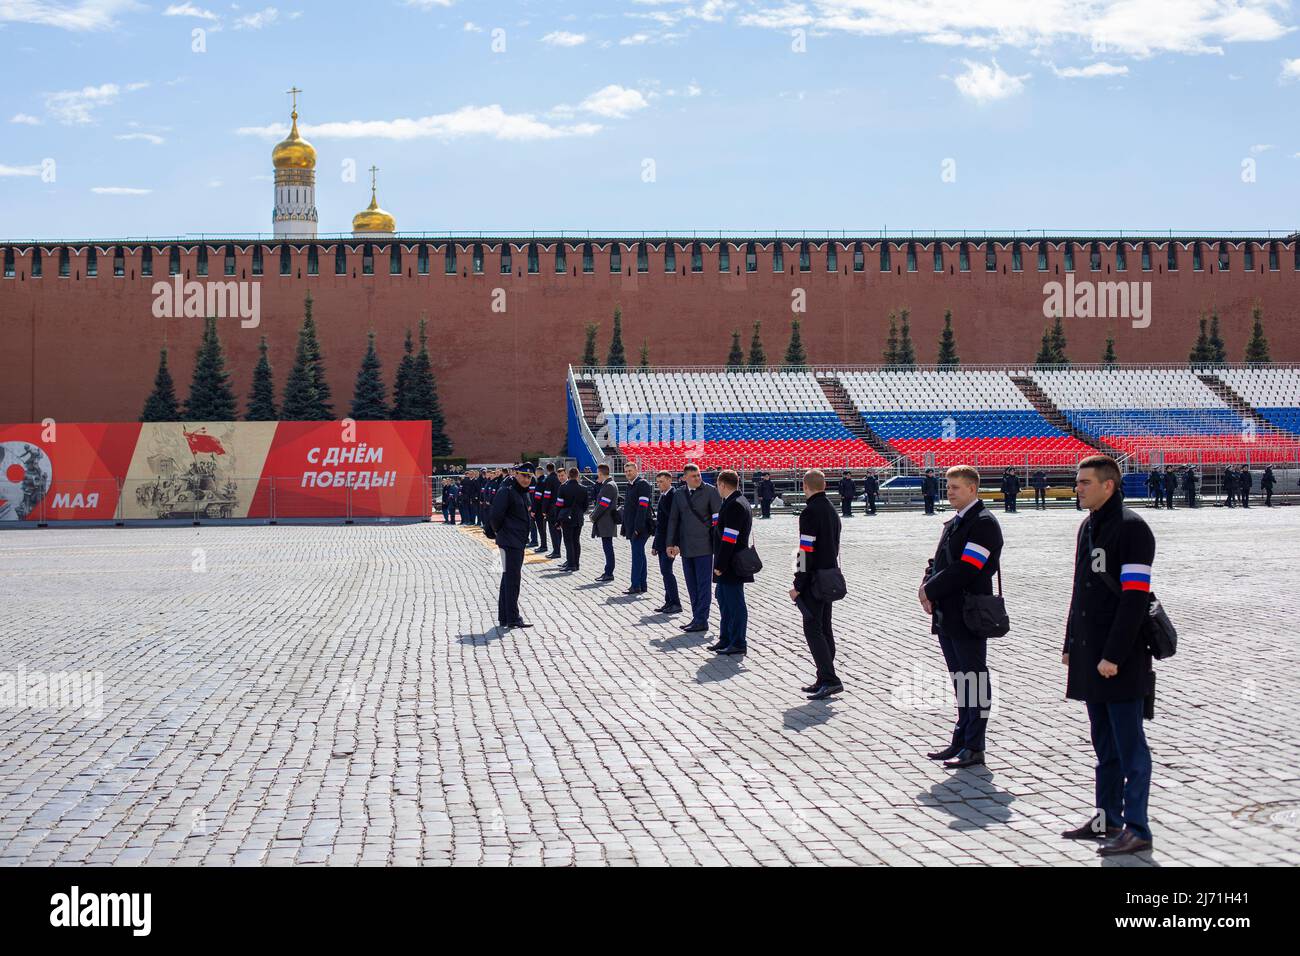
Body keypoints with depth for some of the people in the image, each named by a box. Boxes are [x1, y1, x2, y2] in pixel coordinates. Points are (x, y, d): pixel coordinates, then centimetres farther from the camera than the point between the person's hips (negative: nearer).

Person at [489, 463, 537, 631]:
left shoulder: (524, 493, 14)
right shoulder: (506, 491, -15)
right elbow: (495, 516, -20)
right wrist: (500, 532, -8)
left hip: (519, 542, 10)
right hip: (509, 542, -10)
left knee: (509, 579, 14)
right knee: (512, 579, -7)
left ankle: (504, 617, 21)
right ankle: (513, 618, -4)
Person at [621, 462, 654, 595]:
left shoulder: (642, 484, -11)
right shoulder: (630, 485, 18)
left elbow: (642, 507, -18)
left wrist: (638, 527, -23)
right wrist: (625, 528, 19)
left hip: (641, 527, -9)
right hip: (632, 527, 9)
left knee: (637, 555, -10)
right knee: (639, 555, 11)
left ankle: (636, 586, -10)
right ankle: (642, 586, 15)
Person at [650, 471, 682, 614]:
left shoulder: (674, 495, -13)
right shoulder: (663, 496, 16)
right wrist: (655, 545, 20)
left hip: (669, 540, -9)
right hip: (661, 541, 9)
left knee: (666, 571, -10)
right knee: (665, 571, 11)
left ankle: (676, 603, -5)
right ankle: (669, 602, 16)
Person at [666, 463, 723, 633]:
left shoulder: (710, 491, -3)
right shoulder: (679, 494, 11)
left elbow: (718, 517, -4)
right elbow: (673, 520, 15)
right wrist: (671, 543, 10)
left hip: (703, 547, -5)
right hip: (686, 547, 5)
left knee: (703, 584, -4)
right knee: (692, 586, 10)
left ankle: (701, 620, -1)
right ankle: (697, 618, 17)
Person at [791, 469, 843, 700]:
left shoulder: (810, 512, -15)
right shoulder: (832, 509, 14)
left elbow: (806, 551, -19)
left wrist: (798, 585, -15)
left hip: (814, 581, -9)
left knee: (812, 629, -7)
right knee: (824, 629, 13)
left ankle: (830, 680, -13)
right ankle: (825, 679, 16)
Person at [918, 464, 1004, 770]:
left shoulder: (983, 523, -13)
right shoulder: (952, 523, 17)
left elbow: (966, 568, -21)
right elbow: (938, 561, 17)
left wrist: (930, 589, -13)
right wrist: (927, 589, -2)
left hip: (969, 616, -9)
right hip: (947, 615, 9)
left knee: (974, 681, 0)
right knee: (960, 682, 15)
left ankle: (974, 748, 6)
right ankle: (960, 741, 22)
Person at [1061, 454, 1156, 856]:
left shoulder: (1131, 528, -13)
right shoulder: (1088, 527, 15)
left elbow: (1134, 598, -18)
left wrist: (1113, 655, -20)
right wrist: (1070, 645, 17)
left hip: (1121, 661, -9)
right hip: (1090, 657, 9)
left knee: (1129, 747, -2)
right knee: (1105, 746, 15)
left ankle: (1137, 829, 4)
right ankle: (1107, 819, 24)